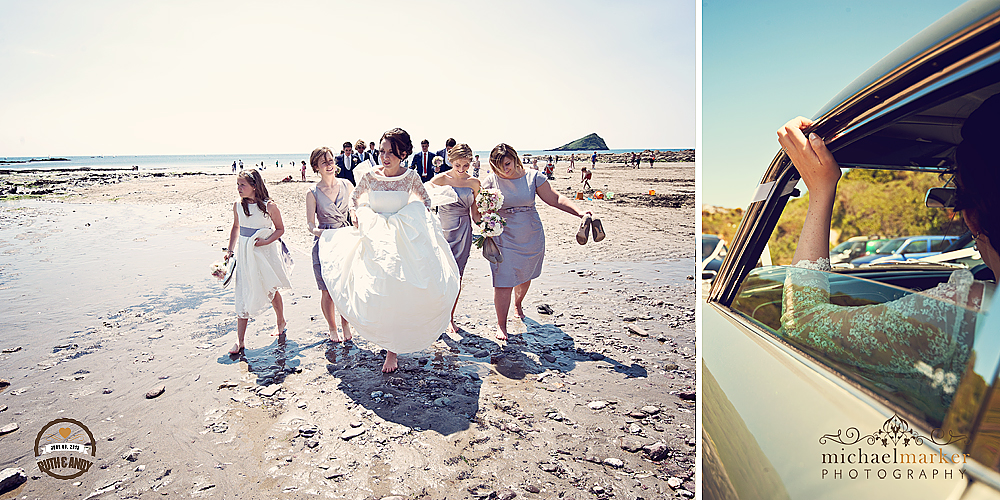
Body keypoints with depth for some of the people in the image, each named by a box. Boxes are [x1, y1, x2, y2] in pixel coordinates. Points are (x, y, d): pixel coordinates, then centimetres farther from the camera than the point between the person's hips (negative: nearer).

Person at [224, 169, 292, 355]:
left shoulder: (269, 206, -13)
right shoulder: (238, 205, 0)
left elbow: (280, 229, -5)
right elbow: (236, 227, 15)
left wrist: (266, 241, -19)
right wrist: (230, 249, 10)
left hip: (266, 252, -3)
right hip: (245, 254, 3)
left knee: (272, 290, 15)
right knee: (243, 295, 1)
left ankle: (281, 320, 42)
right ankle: (240, 341, 6)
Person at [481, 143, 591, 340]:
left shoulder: (533, 176, -3)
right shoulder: (491, 181, -6)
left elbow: (555, 199, -3)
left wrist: (580, 213, -14)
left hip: (531, 237, 2)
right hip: (504, 239, -2)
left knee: (525, 276, 18)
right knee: (503, 282, -6)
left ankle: (518, 304, 50)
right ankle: (501, 325, 10)